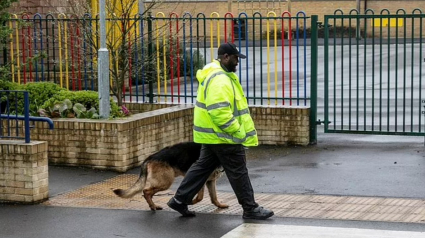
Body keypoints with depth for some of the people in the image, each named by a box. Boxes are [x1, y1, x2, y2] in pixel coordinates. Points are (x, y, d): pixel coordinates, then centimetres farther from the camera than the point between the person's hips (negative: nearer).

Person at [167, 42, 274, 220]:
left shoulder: (217, 74, 14)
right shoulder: (219, 79, -22)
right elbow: (220, 112, -30)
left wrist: (236, 131, 20)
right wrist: (239, 132, -23)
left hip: (212, 134, 11)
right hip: (224, 137, -11)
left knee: (202, 167, 16)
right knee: (238, 173, -1)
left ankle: (180, 200, 19)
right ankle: (250, 209, 8)